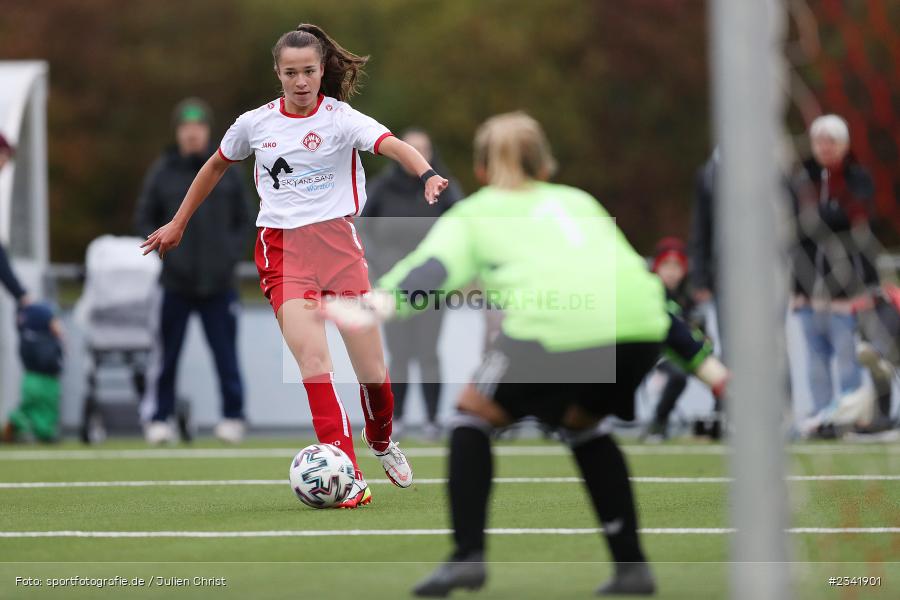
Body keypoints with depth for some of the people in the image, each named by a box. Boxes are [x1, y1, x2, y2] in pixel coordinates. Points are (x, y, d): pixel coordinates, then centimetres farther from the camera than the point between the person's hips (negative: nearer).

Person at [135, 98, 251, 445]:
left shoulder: (227, 171, 6)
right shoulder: (162, 172, 3)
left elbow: (244, 220, 11)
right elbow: (144, 220, 6)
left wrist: (232, 254, -2)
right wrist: (163, 251, -6)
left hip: (218, 283, 1)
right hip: (175, 283, -1)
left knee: (226, 354, 2)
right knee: (165, 354, 1)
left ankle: (233, 417, 10)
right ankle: (159, 418, 9)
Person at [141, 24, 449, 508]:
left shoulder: (341, 118, -5)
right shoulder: (256, 123, 4)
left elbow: (392, 145, -24)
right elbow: (216, 166, 23)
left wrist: (428, 176, -44)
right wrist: (178, 224, 28)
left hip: (338, 241, -1)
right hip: (282, 248, 1)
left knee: (372, 371, 1)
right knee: (312, 359, -19)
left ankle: (381, 441, 35)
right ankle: (347, 477, -20)